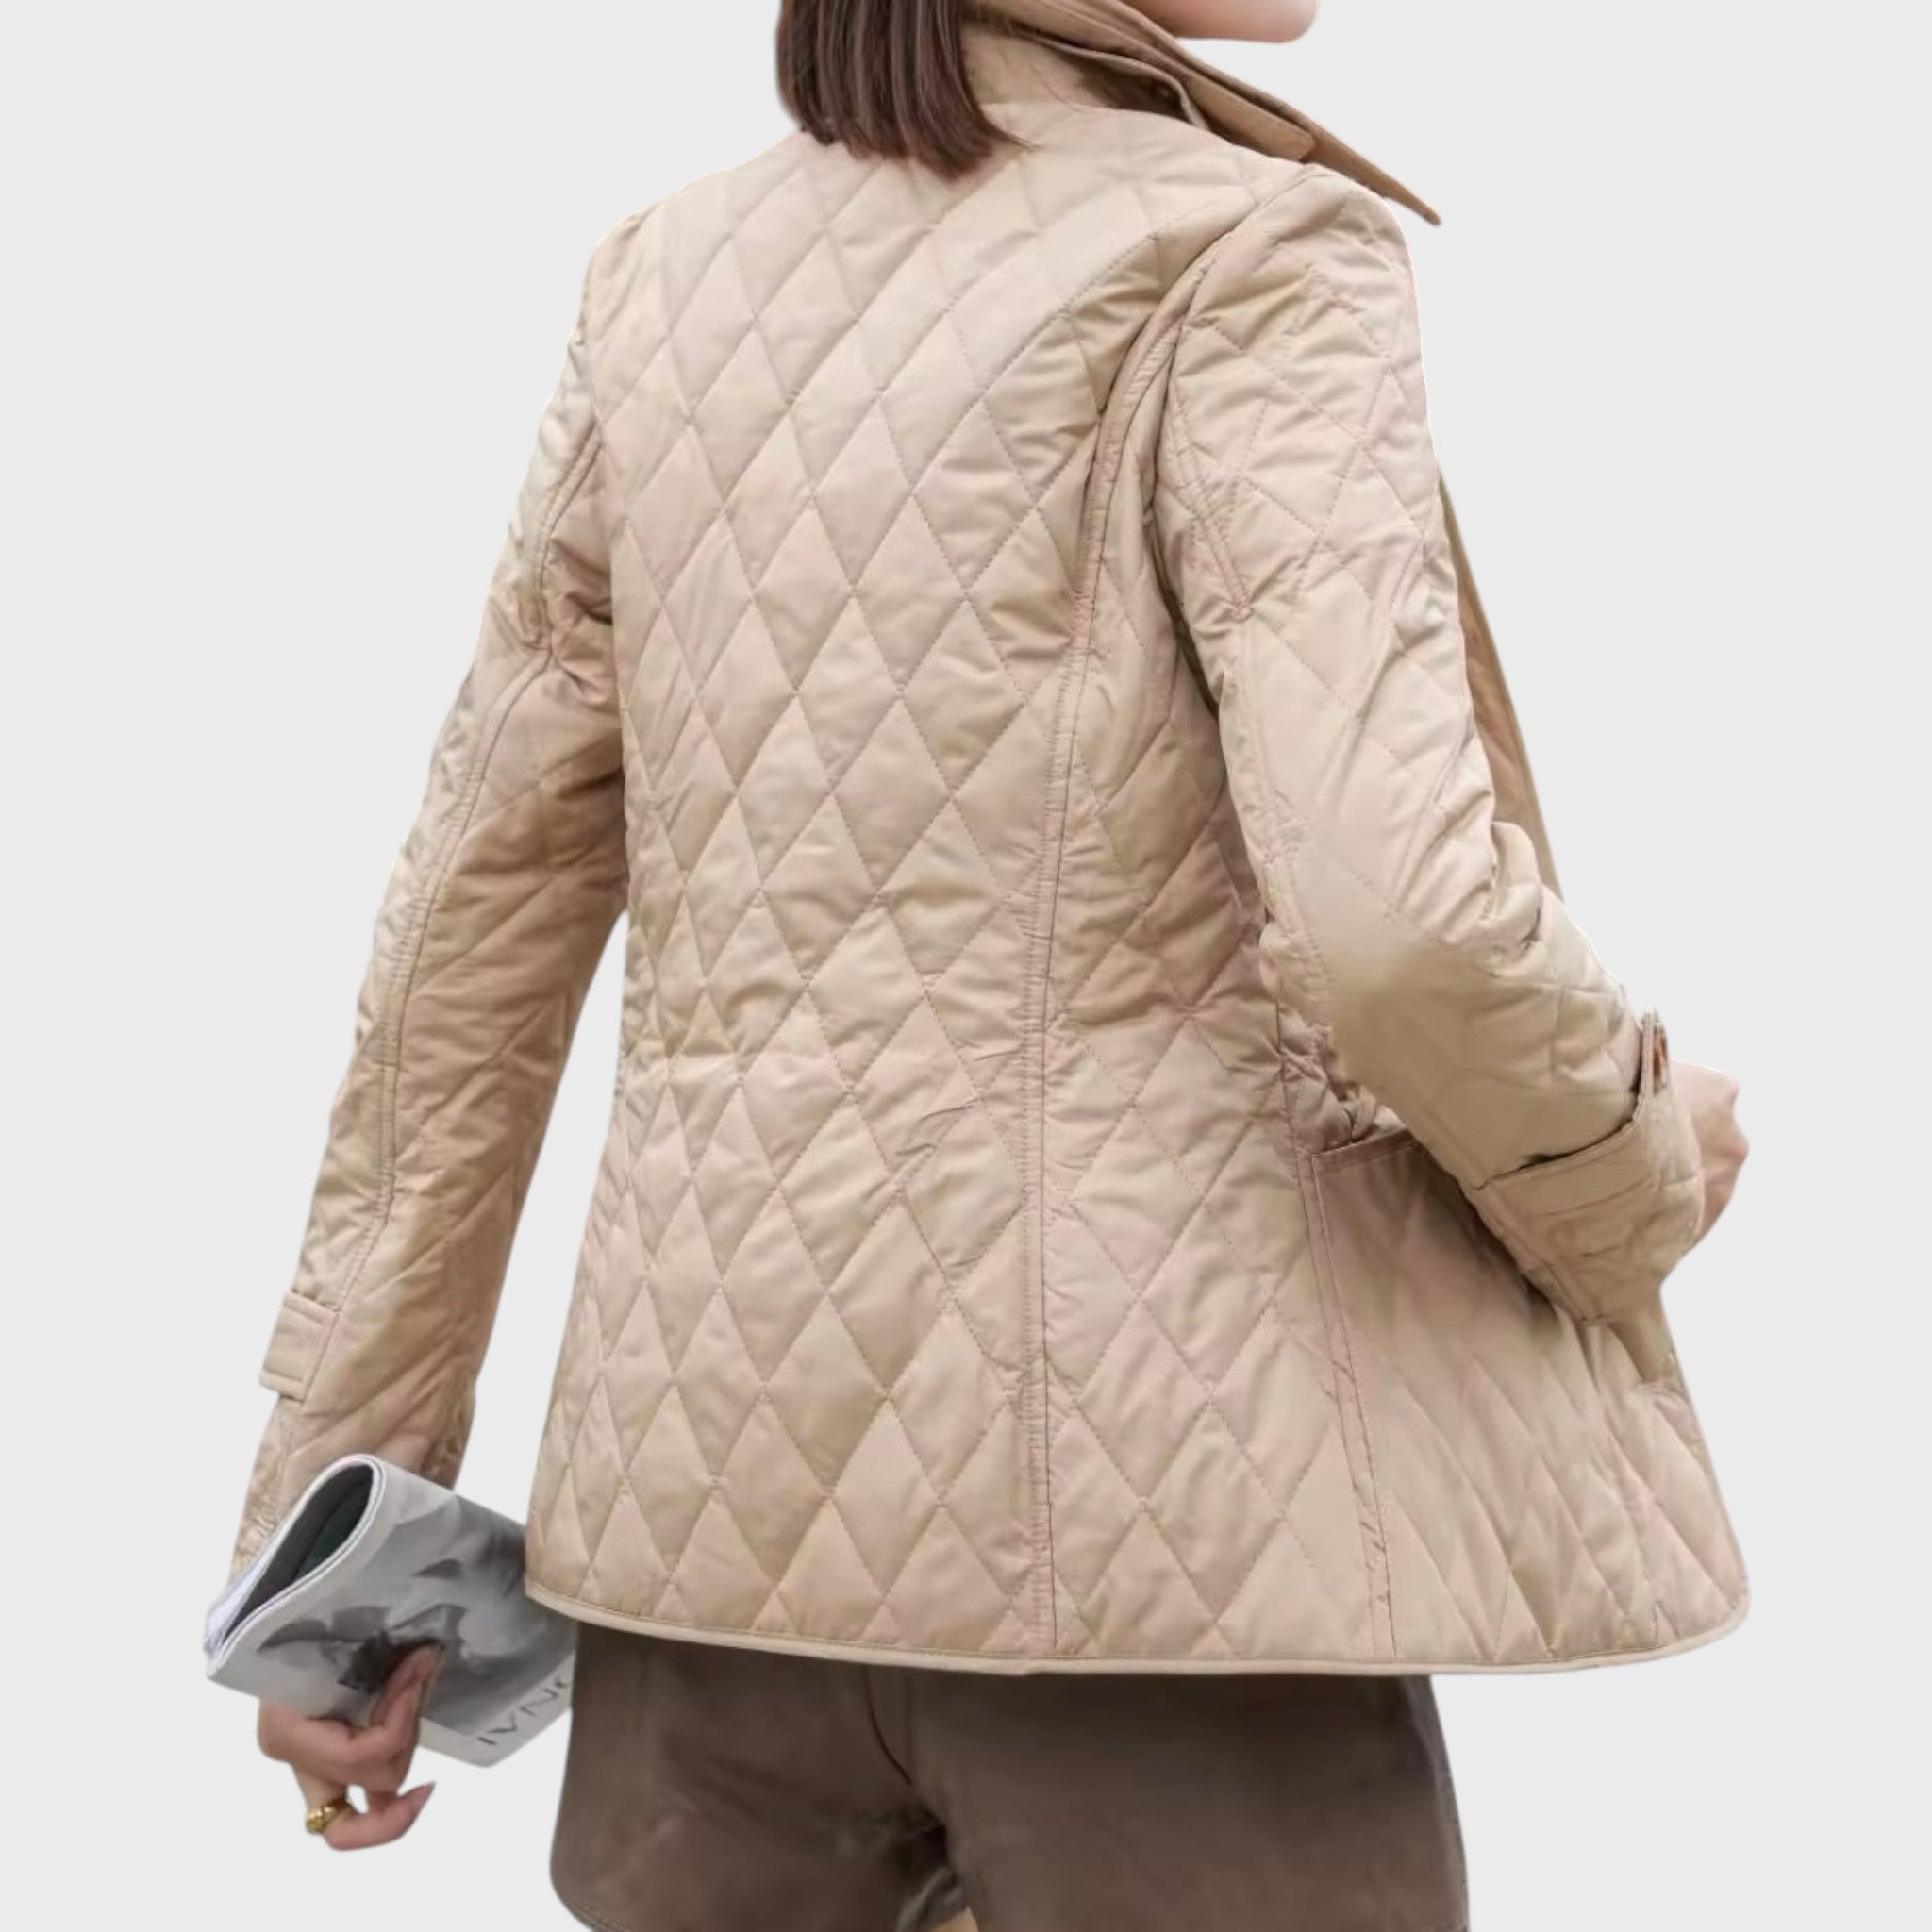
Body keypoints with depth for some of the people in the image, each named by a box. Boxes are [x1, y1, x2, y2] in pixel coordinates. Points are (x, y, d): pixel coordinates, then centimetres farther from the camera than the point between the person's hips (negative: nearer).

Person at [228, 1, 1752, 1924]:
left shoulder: (666, 275, 7)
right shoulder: (1244, 247, -9)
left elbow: (478, 920, 7)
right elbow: (1398, 920, -21)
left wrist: (338, 1481, 13)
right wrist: (1645, 1172, 1)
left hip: (719, 1480, 6)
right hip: (1144, 1502, -5)